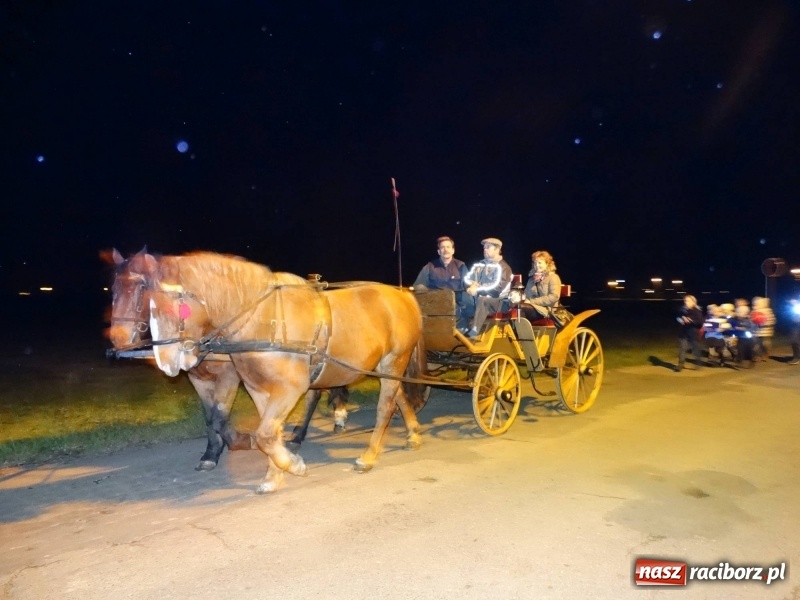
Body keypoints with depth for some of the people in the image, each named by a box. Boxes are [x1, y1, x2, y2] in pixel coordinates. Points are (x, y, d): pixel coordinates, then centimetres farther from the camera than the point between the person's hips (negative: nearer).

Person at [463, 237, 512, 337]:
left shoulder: (503, 267, -5)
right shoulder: (479, 265, 15)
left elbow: (497, 287, -17)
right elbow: (467, 278, 10)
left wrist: (478, 289, -21)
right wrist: (472, 284, -13)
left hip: (497, 301, -6)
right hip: (477, 298, 6)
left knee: (482, 300, -38)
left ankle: (474, 332, -45)